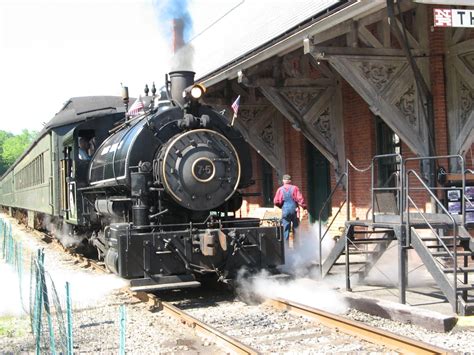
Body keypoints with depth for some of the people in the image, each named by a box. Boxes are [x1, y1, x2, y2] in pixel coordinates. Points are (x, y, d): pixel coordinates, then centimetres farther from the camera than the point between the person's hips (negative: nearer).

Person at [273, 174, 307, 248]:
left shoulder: (280, 189, 1)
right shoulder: (295, 188, -1)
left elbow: (276, 202, -1)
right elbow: (300, 199, -7)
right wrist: (304, 208, -1)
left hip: (285, 211, 0)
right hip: (294, 210, 0)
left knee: (286, 230, 4)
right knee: (296, 228, 9)